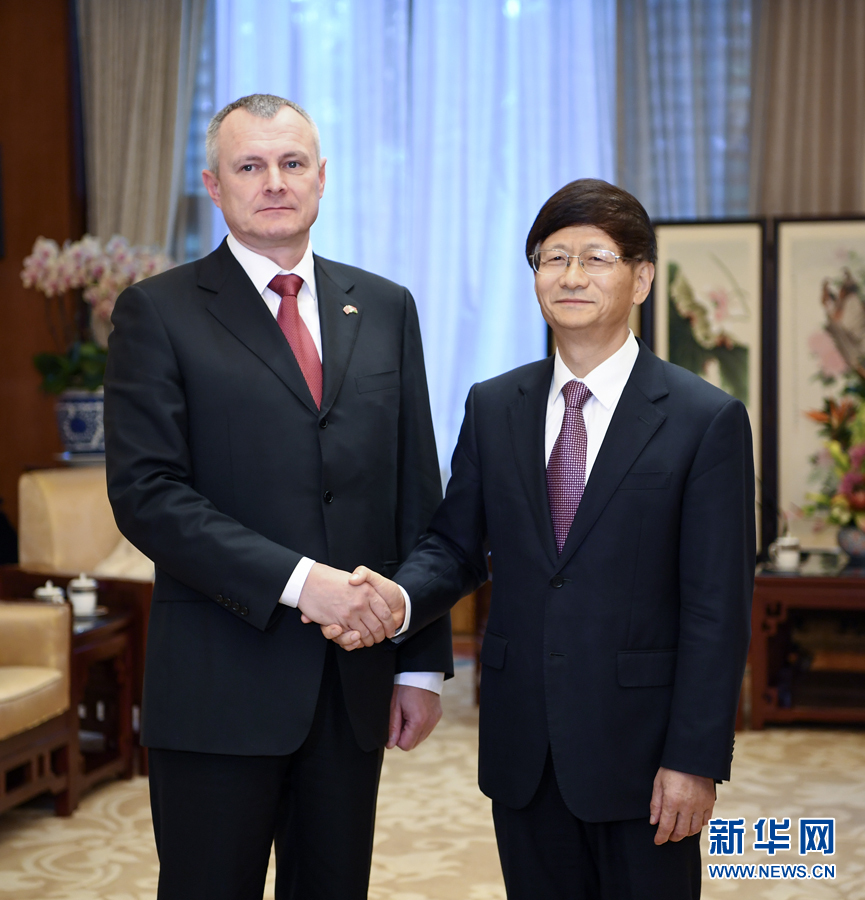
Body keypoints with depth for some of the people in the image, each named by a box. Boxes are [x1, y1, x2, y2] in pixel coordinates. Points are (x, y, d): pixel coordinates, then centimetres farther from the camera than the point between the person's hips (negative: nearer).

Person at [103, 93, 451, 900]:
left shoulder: (385, 308, 10)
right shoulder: (159, 312, -2)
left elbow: (416, 492, 10)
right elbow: (146, 493, -12)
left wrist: (424, 659, 6)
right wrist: (296, 579, -20)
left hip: (356, 681, 4)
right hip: (220, 682, -3)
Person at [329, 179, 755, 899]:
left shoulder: (707, 420, -6)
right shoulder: (493, 407, 8)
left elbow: (718, 605, -9)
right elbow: (457, 545, 9)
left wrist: (696, 759, -13)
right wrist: (400, 598, -14)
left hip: (639, 750, -3)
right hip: (522, 752, 4)